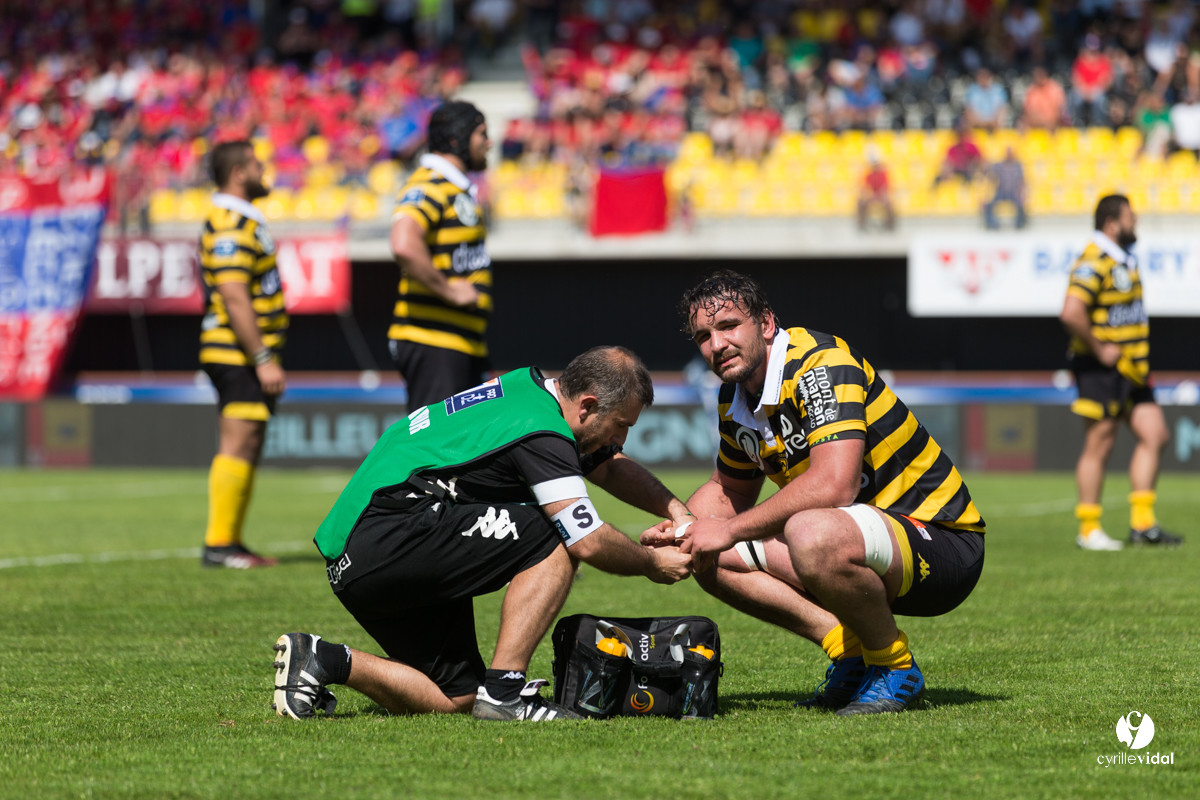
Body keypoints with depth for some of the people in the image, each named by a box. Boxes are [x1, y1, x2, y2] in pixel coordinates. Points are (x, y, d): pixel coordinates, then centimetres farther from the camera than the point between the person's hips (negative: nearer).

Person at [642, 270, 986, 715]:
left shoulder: (823, 363, -20)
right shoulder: (736, 399, 7)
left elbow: (833, 484, -33)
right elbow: (730, 490, 25)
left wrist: (730, 530, -24)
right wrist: (678, 531, 3)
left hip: (942, 538, -9)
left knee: (812, 535, -39)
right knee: (713, 558, 2)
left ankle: (895, 669, -14)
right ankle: (851, 654, 1)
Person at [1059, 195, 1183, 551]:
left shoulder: (1125, 261, 16)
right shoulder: (1093, 263, -16)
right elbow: (1071, 313, -29)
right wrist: (1099, 349, -20)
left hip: (1129, 370, 9)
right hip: (1100, 370, -9)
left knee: (1154, 435, 5)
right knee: (1099, 445, -4)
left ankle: (1142, 523, 9)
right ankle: (1088, 530, 4)